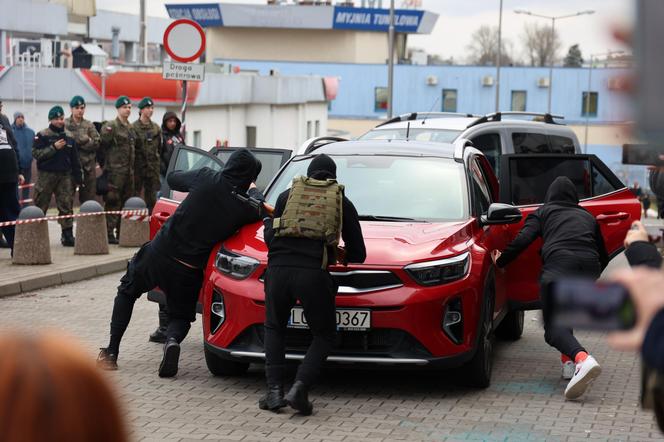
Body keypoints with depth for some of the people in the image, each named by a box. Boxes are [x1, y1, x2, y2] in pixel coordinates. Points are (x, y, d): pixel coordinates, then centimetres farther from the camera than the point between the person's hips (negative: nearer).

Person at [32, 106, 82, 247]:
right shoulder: (42, 135, -3)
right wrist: (54, 147, -18)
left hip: (65, 175, 4)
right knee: (40, 205, 1)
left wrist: (78, 175, 9)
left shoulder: (69, 136, 11)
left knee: (66, 205, 0)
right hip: (46, 175, -4)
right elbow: (36, 153, -13)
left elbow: (74, 158, 14)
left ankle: (68, 235, 3)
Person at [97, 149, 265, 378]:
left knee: (127, 291, 27)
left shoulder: (206, 179, -9)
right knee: (181, 315, 24)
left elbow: (172, 178, 10)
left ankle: (111, 352, 15)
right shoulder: (247, 207, -12)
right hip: (188, 271, 0)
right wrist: (253, 189, 25)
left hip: (159, 252, 0)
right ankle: (173, 340, -14)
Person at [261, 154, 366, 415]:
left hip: (278, 268, 2)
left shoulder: (287, 195, 21)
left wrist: (267, 224, 47)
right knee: (324, 337, 16)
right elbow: (357, 254, 19)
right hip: (314, 273, -1)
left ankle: (274, 391, 8)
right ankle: (299, 389, -6)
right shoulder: (342, 202, 19)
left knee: (274, 328, 25)